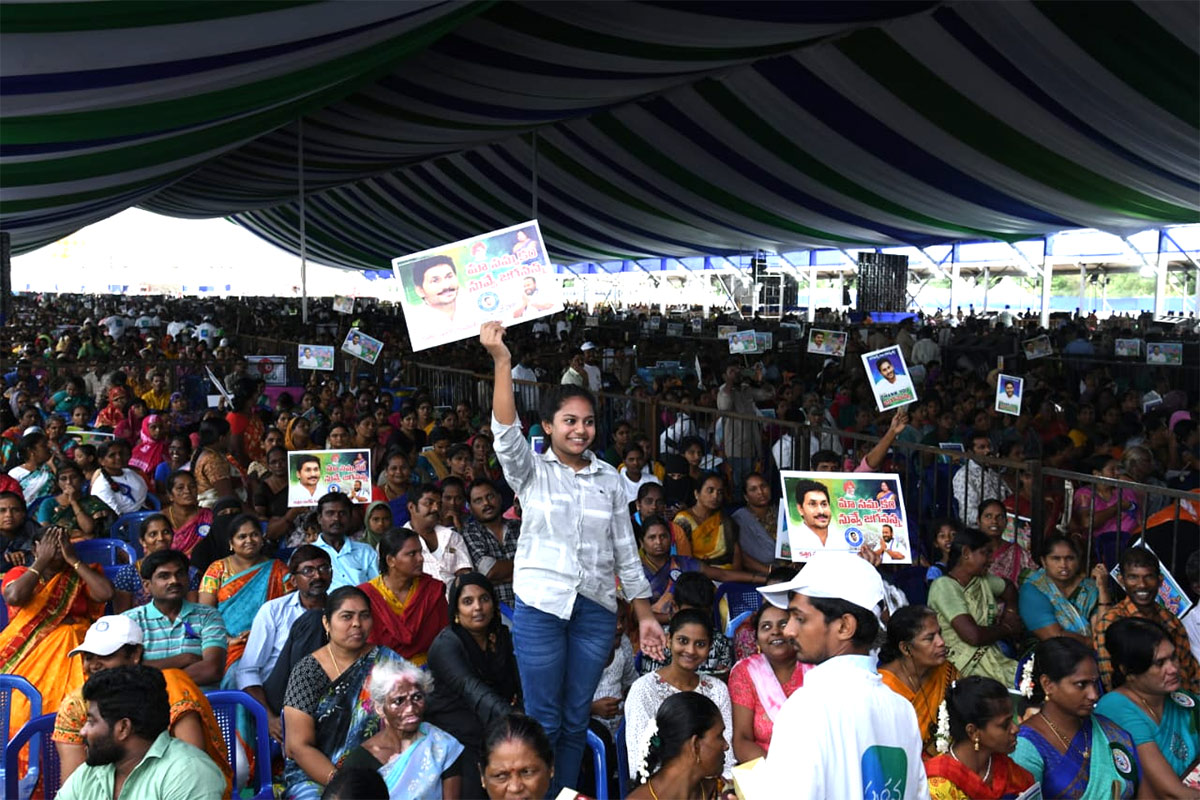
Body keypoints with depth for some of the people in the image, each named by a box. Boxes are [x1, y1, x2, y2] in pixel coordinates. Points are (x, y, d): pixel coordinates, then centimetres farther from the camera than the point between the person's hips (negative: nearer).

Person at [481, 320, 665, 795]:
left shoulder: (610, 479, 10)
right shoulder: (532, 470, 2)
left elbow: (625, 550, 12)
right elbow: (506, 431, -18)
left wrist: (645, 615, 7)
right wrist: (502, 363, -30)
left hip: (597, 608, 3)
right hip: (541, 603, -3)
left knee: (576, 720, 10)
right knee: (543, 721, 1)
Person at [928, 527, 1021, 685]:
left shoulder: (983, 579, 14)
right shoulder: (943, 586, -11)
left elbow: (1009, 588, 39)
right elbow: (973, 635, -20)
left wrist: (1011, 611, 18)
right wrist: (1008, 628, -2)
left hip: (994, 657, 8)